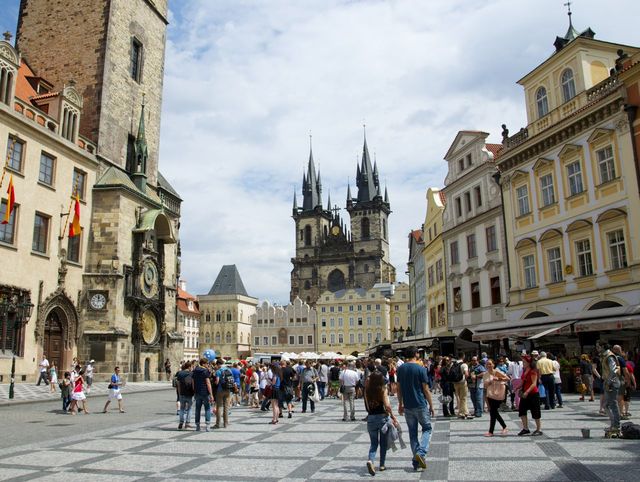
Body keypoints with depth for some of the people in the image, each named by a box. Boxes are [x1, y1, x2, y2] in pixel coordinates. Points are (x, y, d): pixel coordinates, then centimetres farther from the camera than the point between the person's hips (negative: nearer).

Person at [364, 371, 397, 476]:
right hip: (382, 417, -2)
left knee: (373, 443, 11)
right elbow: (387, 406, -16)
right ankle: (382, 465, 22)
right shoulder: (383, 390, -11)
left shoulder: (367, 391, -2)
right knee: (383, 443, 16)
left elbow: (367, 407, 6)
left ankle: (370, 460, -14)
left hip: (371, 419, 2)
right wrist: (393, 416, -5)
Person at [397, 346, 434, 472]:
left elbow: (399, 388, 7)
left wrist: (400, 404, 17)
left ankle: (416, 462, 13)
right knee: (427, 429, 12)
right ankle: (421, 452, -8)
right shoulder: (420, 369, -12)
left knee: (412, 433, 12)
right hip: (420, 405, -4)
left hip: (407, 406, 4)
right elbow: (426, 389, -9)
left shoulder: (400, 369, 2)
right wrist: (431, 406, -1)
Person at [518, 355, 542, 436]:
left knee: (535, 412, 2)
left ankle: (539, 429, 15)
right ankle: (525, 428, 13)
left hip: (533, 394, -8)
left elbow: (534, 384, -22)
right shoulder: (524, 371, 11)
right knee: (522, 411, 5)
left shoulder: (533, 372, -14)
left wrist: (527, 392, -31)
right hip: (525, 394, 8)